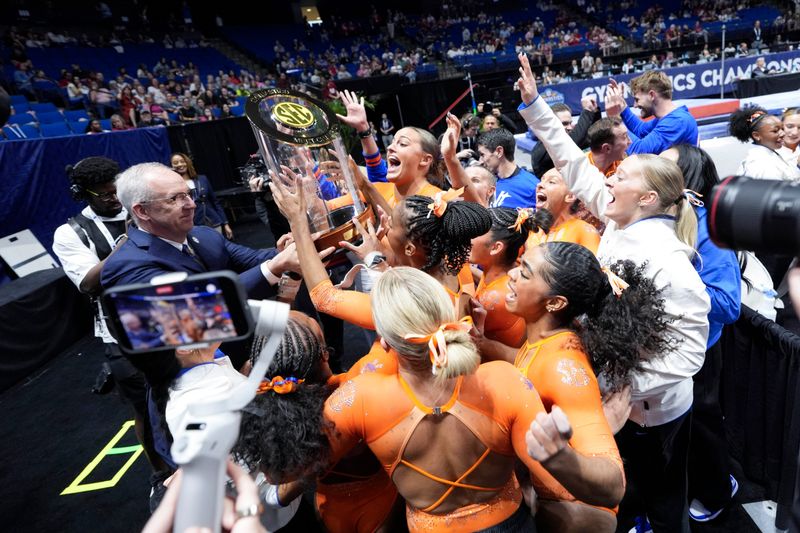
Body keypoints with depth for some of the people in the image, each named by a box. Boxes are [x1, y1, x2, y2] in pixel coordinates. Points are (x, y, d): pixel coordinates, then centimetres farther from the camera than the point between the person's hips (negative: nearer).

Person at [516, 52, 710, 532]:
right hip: (617, 400, 7)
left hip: (652, 411, -7)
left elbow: (691, 346, -28)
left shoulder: (664, 257, -29)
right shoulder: (619, 222, -7)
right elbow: (575, 164, -2)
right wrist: (534, 104, 0)